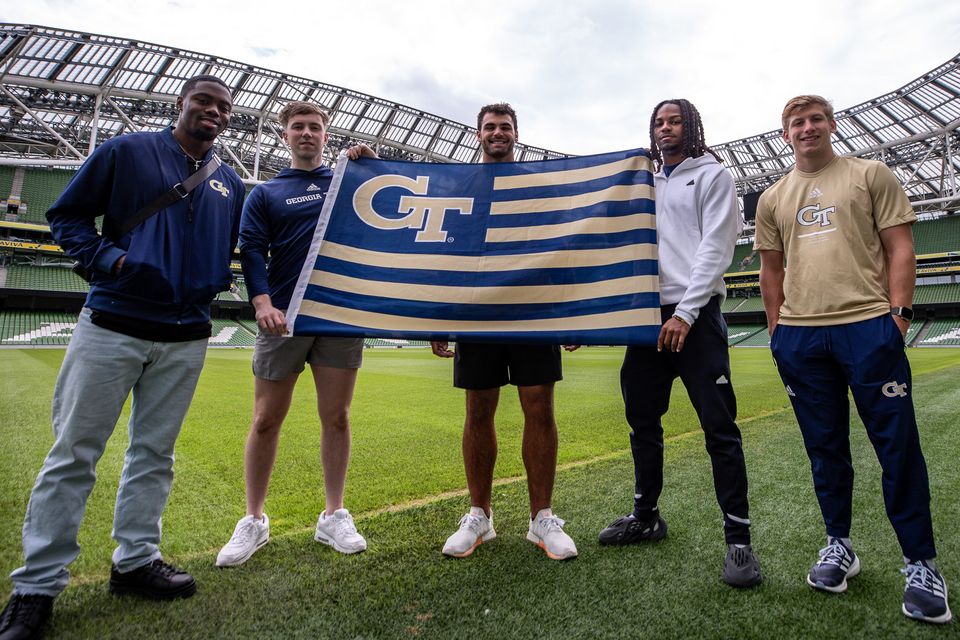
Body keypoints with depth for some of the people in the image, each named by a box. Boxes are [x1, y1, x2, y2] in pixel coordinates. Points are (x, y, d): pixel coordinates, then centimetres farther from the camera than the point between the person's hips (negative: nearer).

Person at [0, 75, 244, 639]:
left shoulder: (231, 185, 13)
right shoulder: (128, 150, 4)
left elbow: (236, 249, 23)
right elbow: (67, 216, 5)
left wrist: (216, 281, 5)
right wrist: (111, 259, -11)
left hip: (186, 339, 3)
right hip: (112, 327, -3)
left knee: (155, 453, 10)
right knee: (75, 451, 2)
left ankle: (136, 561, 23)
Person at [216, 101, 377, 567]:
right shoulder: (266, 193, 12)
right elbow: (251, 250, 1)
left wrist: (375, 164, -1)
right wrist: (262, 302, -17)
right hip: (284, 317, 0)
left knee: (336, 417, 4)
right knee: (266, 420, 4)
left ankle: (334, 517, 19)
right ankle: (253, 521, 21)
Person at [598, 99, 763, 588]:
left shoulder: (712, 175, 8)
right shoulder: (644, 183, 23)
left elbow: (716, 248, -4)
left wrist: (685, 313, -14)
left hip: (694, 314, -5)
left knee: (719, 427, -6)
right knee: (642, 420, 10)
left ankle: (738, 539, 5)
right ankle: (646, 516, 25)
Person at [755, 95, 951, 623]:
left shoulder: (870, 175, 8)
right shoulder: (773, 199, 15)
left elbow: (900, 248, 3)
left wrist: (898, 312, -8)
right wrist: (776, 329, 8)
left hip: (868, 327, -2)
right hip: (799, 337, 3)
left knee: (898, 446, 0)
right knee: (825, 448, 10)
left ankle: (921, 564, 15)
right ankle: (839, 545, 24)